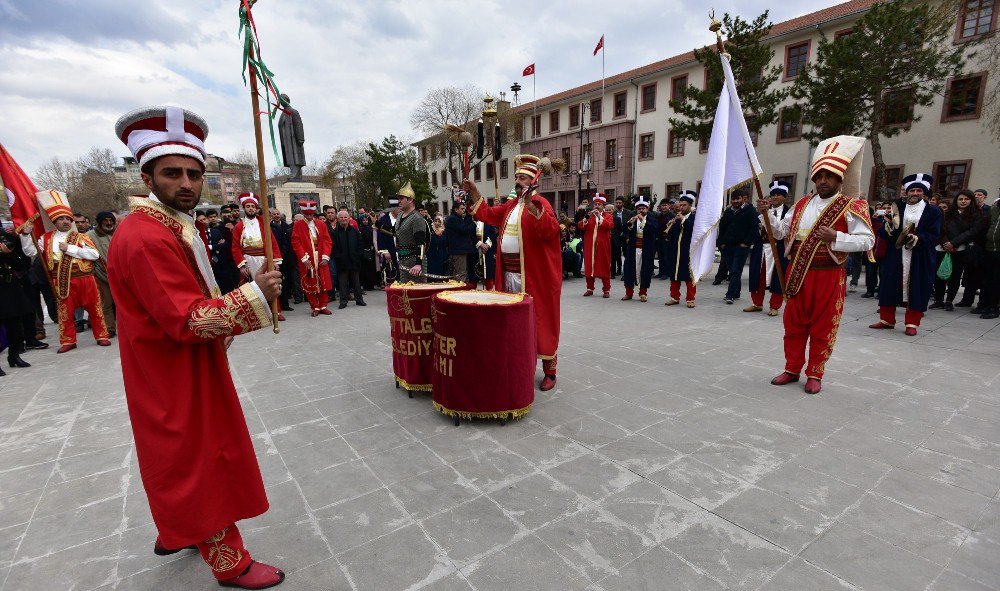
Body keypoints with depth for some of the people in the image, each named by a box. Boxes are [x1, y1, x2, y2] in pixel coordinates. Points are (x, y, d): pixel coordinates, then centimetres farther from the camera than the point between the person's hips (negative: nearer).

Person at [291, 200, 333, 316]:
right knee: (310, 284, 2)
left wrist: (325, 257, -7)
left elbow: (327, 241, 4)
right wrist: (304, 258, -14)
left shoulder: (321, 225, 7)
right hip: (307, 260, -2)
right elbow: (296, 243, -5)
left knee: (323, 282, 5)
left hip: (321, 259, 2)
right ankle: (315, 307, 11)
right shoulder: (298, 225, 0)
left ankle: (323, 306, 15)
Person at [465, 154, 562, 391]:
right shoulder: (511, 205, 14)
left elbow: (551, 230, -27)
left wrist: (532, 207, -38)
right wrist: (474, 193, 16)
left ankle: (549, 371, 10)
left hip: (534, 275, -8)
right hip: (510, 274, 8)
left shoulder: (541, 203, -10)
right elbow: (488, 214, 25)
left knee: (539, 321, -1)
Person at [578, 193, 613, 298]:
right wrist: (587, 217, -14)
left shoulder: (608, 216, 7)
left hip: (603, 247, -2)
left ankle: (606, 290, 6)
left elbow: (610, 226, -13)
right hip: (589, 246, 2)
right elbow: (580, 226, 2)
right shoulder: (588, 215, 14)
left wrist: (599, 217, -17)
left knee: (604, 267, 0)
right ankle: (590, 288, 12)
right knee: (589, 266, 3)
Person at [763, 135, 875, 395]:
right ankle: (792, 369, 24)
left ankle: (815, 374, 18)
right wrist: (766, 214, -3)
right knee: (794, 323, 11)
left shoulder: (851, 207, -3)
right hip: (797, 273, 5)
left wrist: (836, 237, -22)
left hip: (828, 275, -4)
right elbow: (781, 232, 12)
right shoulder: (802, 205, 11)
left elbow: (867, 240, -9)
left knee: (822, 327, 5)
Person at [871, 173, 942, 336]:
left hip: (920, 259, -2)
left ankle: (912, 323, 13)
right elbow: (885, 233, 3)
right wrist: (888, 225, -18)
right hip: (895, 256, 2)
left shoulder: (933, 211, 1)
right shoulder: (897, 208, 6)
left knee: (916, 290, 2)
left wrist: (917, 239, -22)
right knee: (889, 286, 7)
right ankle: (887, 319, 20)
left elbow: (934, 236, -5)